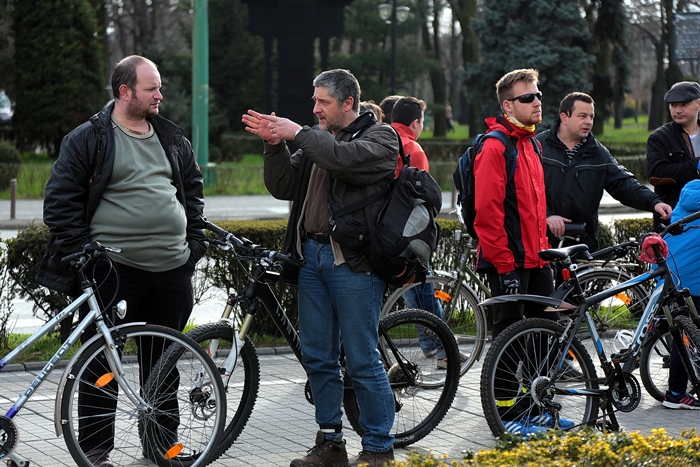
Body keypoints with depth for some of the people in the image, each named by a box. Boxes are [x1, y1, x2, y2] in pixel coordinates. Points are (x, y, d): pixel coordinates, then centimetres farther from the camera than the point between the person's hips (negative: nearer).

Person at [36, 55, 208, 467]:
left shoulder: (173, 139, 14)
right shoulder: (88, 139, -3)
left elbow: (193, 187, 26)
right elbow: (61, 200, -4)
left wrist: (196, 239, 16)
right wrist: (79, 252, -9)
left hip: (173, 269, 5)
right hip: (115, 270, -5)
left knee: (163, 360, 12)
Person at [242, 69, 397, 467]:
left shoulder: (380, 137, -3)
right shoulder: (318, 138, 17)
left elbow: (347, 159, -24)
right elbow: (283, 187, 12)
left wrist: (298, 133, -16)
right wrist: (275, 145, -3)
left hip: (353, 261, -7)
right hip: (312, 255, 7)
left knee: (362, 360, -5)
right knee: (318, 358, 11)